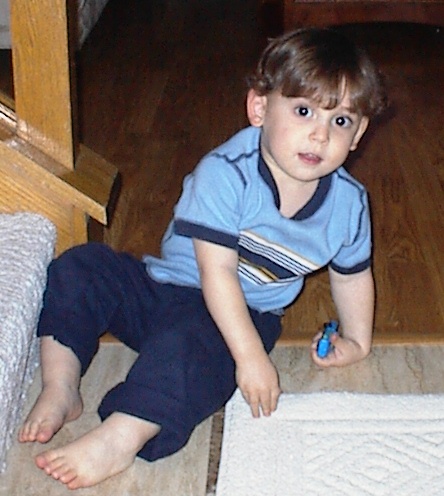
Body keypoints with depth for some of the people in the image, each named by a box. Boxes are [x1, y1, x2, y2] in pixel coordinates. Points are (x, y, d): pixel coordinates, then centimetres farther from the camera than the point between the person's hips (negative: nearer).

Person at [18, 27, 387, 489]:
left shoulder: (348, 203, -8)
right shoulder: (225, 173, -22)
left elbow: (352, 274, 14)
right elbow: (217, 271, -25)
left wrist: (357, 340, 9)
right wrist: (251, 356, -28)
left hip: (244, 316, -1)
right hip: (169, 285, 1)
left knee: (187, 343, -35)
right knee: (79, 268, -17)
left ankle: (121, 438, -36)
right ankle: (61, 389, -13)